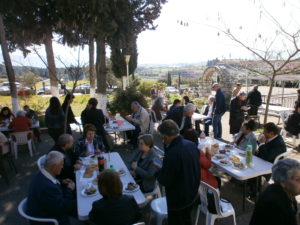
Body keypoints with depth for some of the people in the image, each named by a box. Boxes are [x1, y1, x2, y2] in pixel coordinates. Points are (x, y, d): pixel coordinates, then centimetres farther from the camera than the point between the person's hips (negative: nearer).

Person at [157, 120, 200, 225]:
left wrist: (158, 171, -5)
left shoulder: (172, 154, -34)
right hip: (192, 193, 7)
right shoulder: (191, 144, -9)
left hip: (178, 199, -7)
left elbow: (165, 181, -24)